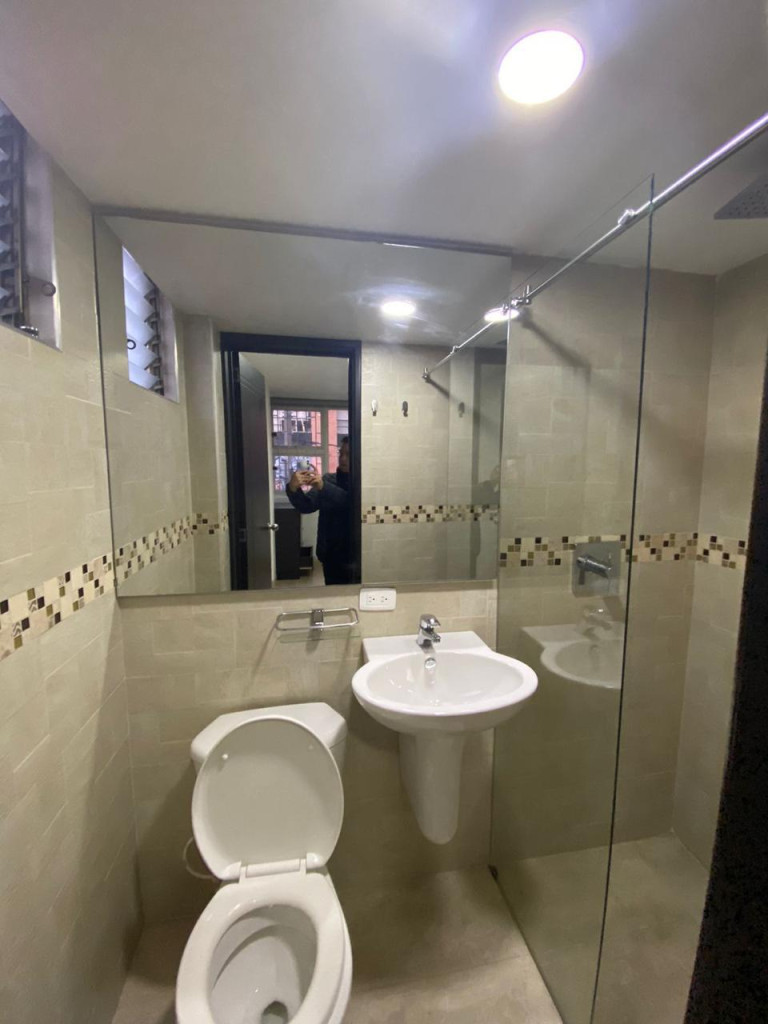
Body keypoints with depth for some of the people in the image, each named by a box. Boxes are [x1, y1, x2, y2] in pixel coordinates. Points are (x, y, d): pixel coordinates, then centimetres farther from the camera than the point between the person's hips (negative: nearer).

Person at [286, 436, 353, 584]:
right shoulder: (329, 479, 8)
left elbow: (350, 502, -23)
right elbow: (306, 506, -3)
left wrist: (323, 487, -34)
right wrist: (293, 488, -22)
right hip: (330, 554, 4)